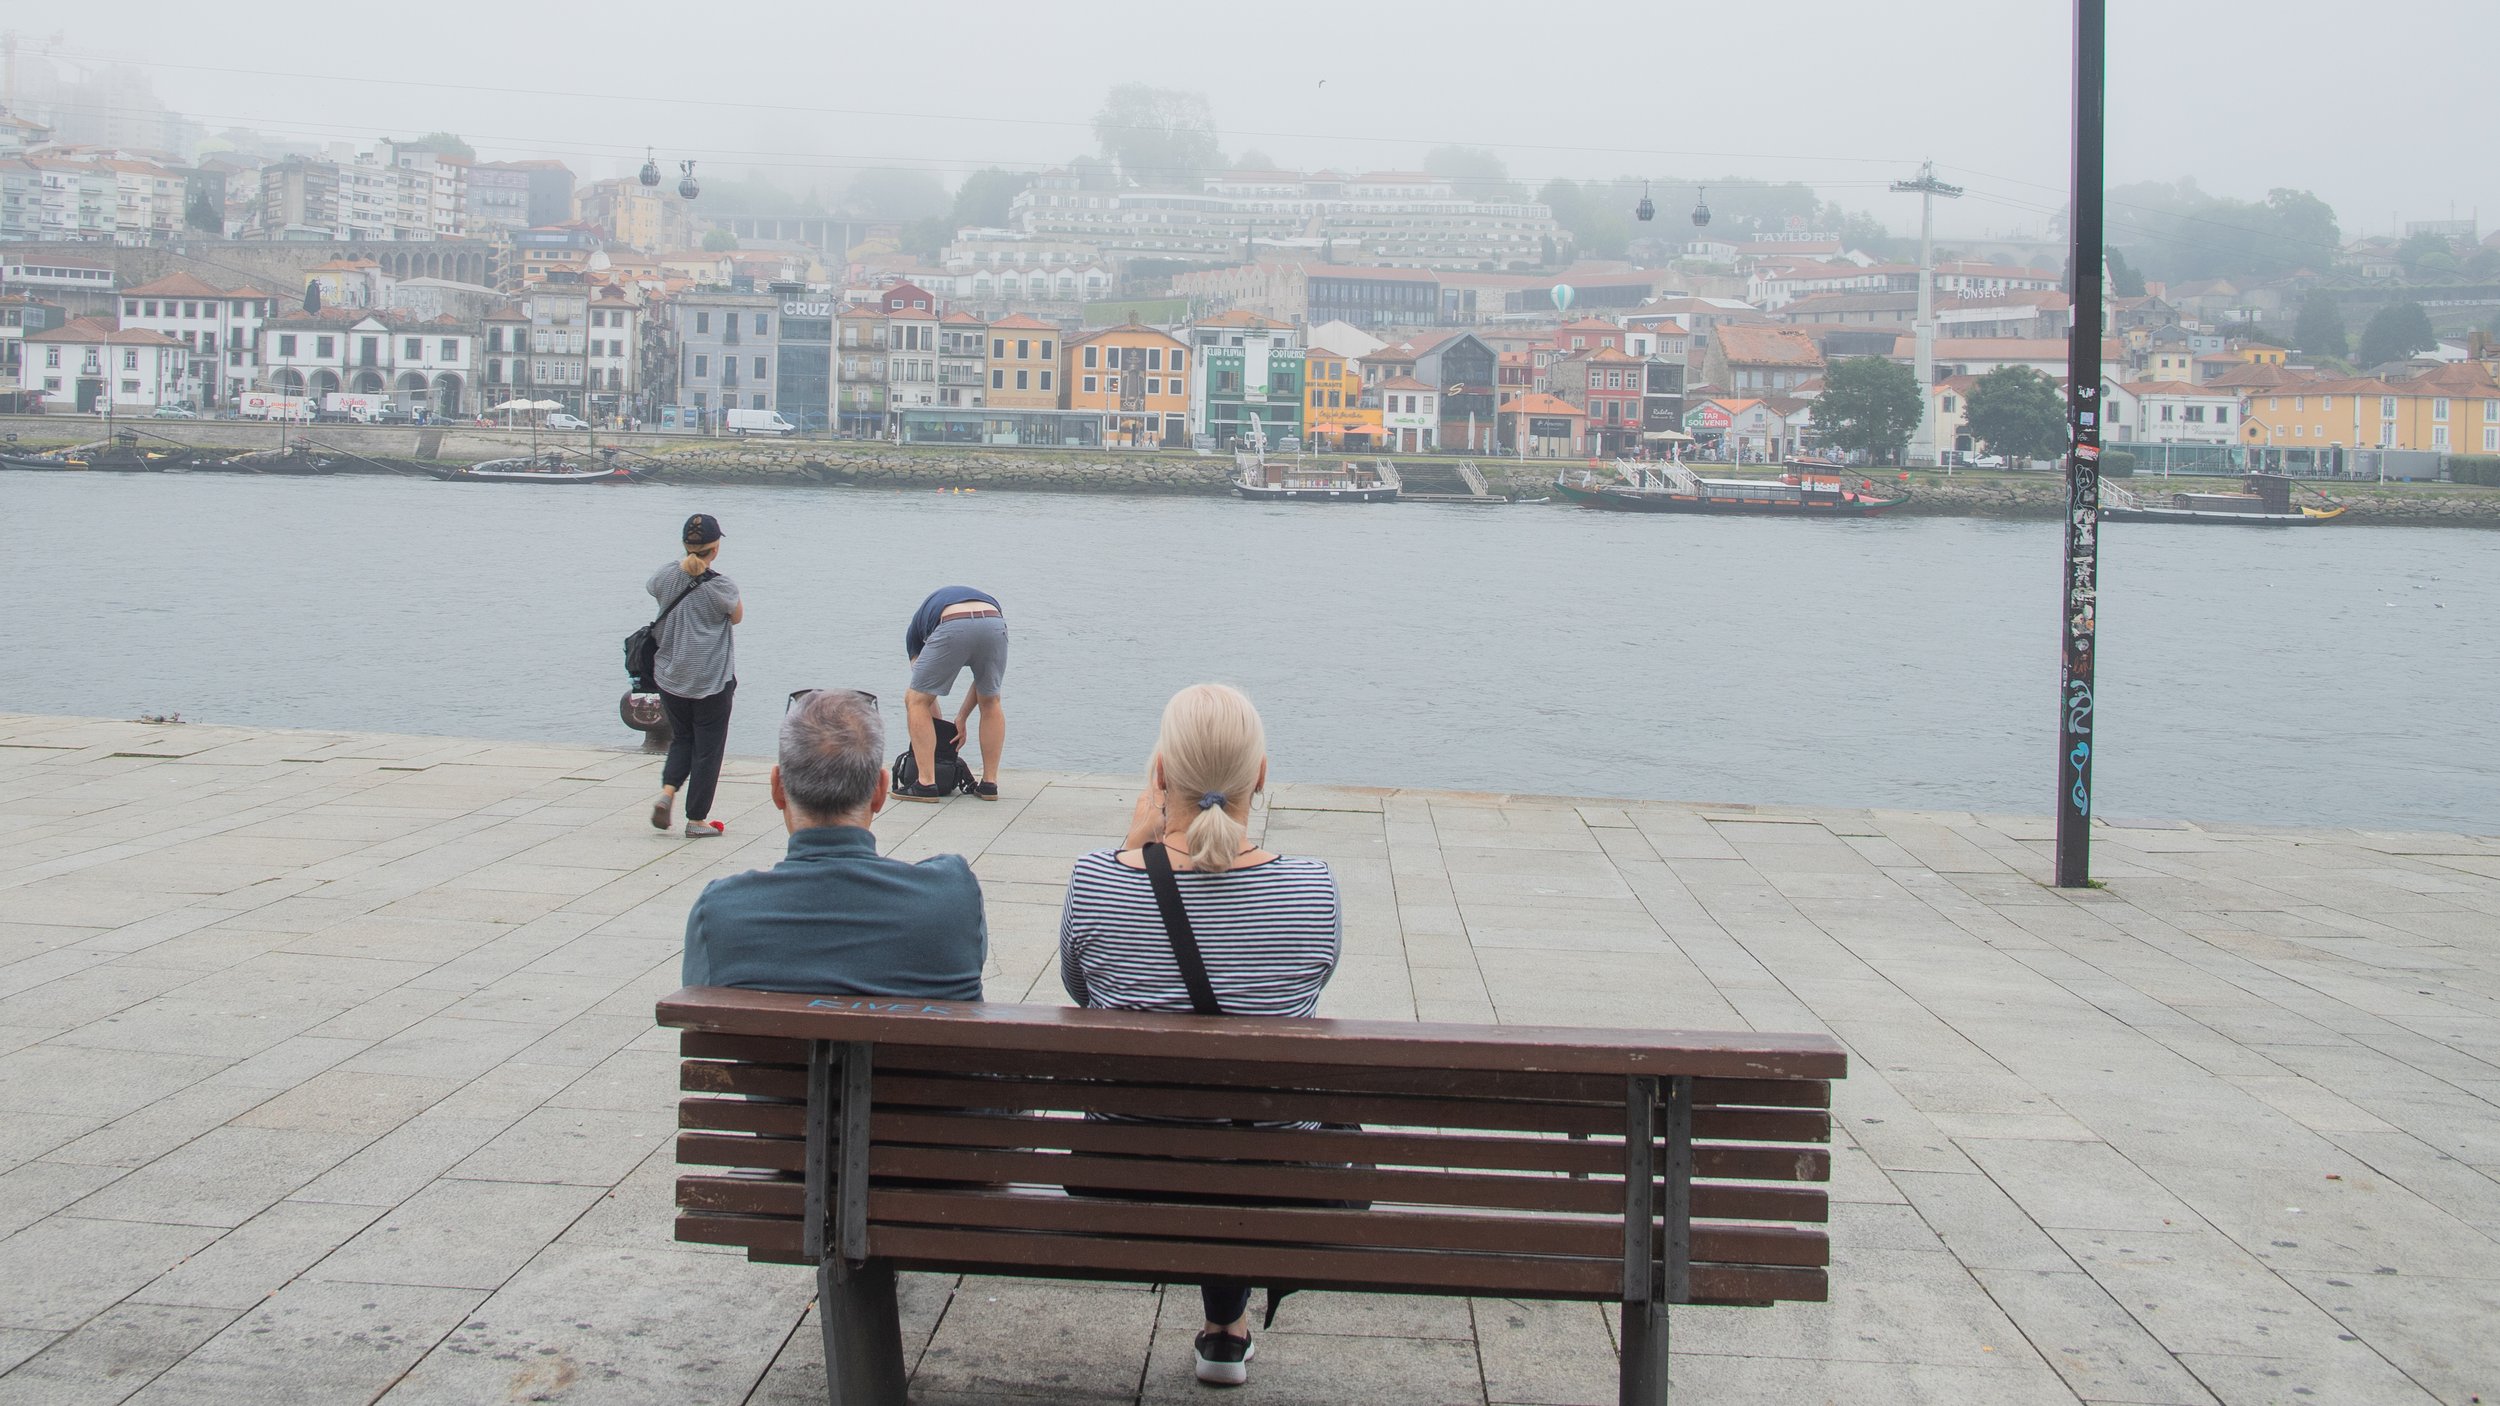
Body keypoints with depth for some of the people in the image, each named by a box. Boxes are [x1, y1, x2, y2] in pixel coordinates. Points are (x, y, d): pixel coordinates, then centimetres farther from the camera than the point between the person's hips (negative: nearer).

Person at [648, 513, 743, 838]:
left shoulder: (665, 577, -6)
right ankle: (697, 820, 10)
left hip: (670, 678, 4)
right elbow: (737, 617, 1)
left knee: (681, 739, 21)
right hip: (712, 682, -4)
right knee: (707, 749, 7)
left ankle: (667, 791, -2)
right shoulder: (721, 587, -17)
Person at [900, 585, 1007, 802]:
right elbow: (985, 680, 38)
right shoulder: (987, 600, 42)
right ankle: (989, 784, 27)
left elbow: (926, 694, 36)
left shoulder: (918, 622, 37)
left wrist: (941, 731, 44)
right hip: (995, 625, 3)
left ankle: (926, 784, 10)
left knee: (916, 700, 17)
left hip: (953, 629, -3)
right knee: (991, 702, 28)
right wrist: (961, 718, 45)